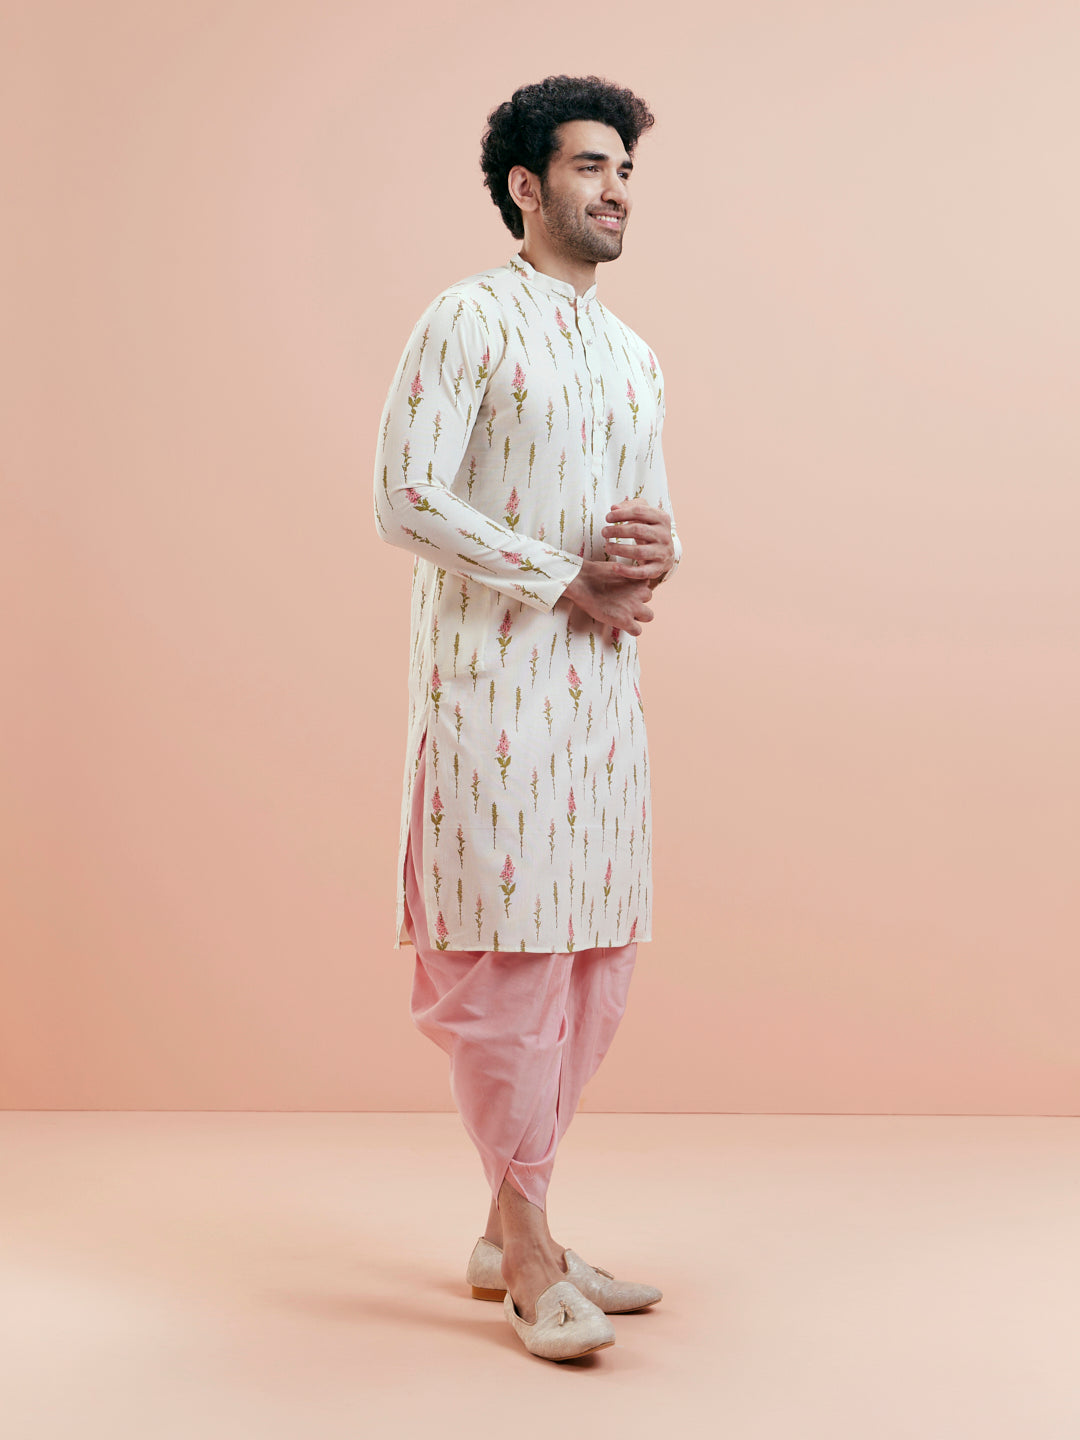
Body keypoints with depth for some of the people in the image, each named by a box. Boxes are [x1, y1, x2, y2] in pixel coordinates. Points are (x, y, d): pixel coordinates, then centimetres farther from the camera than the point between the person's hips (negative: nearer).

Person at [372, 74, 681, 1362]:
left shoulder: (634, 359, 19)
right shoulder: (467, 322, -3)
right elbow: (406, 499, -12)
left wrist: (654, 552, -2)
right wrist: (570, 582, -12)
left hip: (602, 681, 8)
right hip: (492, 675, -8)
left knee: (595, 958, 8)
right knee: (508, 954, -5)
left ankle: (507, 1234, 21)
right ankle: (531, 1262, 5)